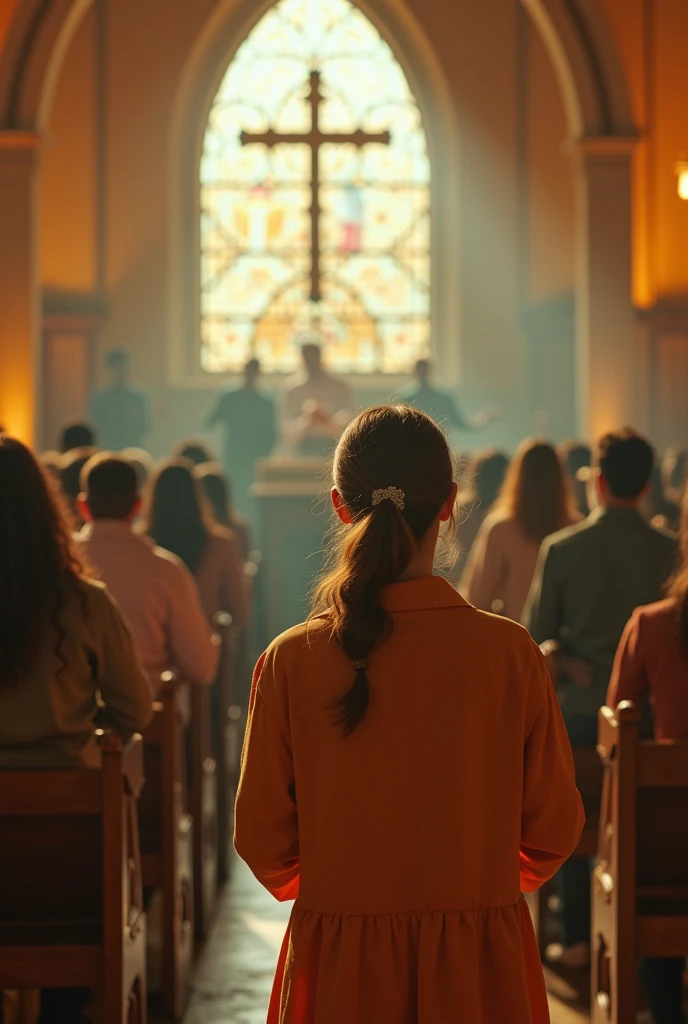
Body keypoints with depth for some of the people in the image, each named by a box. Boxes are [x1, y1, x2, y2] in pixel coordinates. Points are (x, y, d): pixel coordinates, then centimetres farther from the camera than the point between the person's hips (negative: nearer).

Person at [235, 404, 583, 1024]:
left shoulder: (291, 660, -11)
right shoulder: (511, 653, -12)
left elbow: (261, 839, -3)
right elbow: (555, 828, -4)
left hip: (337, 966, 0)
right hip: (480, 972, 0)